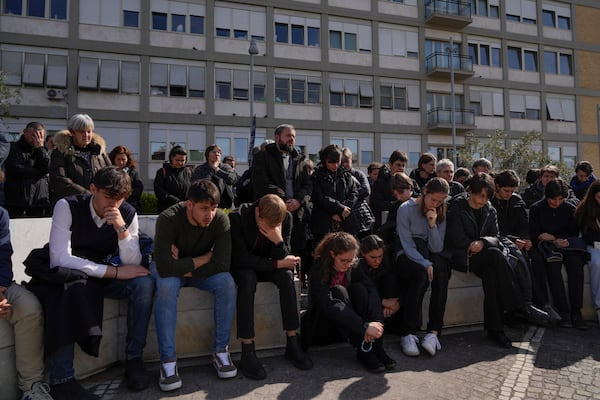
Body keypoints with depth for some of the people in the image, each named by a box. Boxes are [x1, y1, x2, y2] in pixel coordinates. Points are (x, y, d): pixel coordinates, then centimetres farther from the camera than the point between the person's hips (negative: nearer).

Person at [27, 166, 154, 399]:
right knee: (72, 284, -37)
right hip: (66, 276, -3)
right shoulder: (67, 206, -15)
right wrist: (115, 271, -25)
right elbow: (59, 259, -24)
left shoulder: (128, 214, -7)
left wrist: (122, 229, -27)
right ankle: (61, 380, -29)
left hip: (104, 276, 3)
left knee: (144, 282, -23)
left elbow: (133, 265, -11)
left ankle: (134, 358, -11)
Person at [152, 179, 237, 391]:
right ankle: (168, 361, -22)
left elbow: (222, 264, -26)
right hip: (170, 270, -2)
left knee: (227, 283, -26)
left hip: (203, 271, 2)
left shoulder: (220, 219, -21)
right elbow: (164, 267, -37)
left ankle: (220, 350, -11)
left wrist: (185, 268, -25)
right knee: (166, 287, -34)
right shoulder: (168, 219, -27)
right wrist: (205, 258, -27)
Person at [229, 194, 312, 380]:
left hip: (266, 266, 3)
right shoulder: (237, 218, -25)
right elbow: (240, 258, -23)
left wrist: (278, 241, -33)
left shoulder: (286, 218, -15)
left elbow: (283, 257, -11)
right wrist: (277, 264, -26)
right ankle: (247, 353, -32)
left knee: (286, 275, -27)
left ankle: (292, 344, -20)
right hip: (241, 267, -3)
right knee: (248, 278, -35)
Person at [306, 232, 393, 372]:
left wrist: (376, 321, -36)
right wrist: (365, 326, -41)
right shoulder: (319, 270, -20)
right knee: (338, 291, -30)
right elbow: (328, 306, -34)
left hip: (348, 328, 5)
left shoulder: (353, 267, -4)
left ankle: (376, 347, -24)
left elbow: (372, 291, -18)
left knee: (359, 288, -22)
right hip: (323, 329, -4)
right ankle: (363, 350, -31)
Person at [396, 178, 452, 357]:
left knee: (441, 271, -31)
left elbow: (437, 249, -2)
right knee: (421, 274, -35)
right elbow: (407, 245, -11)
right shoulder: (406, 209, -6)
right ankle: (408, 333, -31)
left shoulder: (441, 214, 6)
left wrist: (433, 224, -15)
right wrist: (425, 264, -23)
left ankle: (434, 331, -31)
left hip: (430, 256, 4)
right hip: (408, 256, -3)